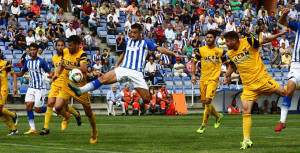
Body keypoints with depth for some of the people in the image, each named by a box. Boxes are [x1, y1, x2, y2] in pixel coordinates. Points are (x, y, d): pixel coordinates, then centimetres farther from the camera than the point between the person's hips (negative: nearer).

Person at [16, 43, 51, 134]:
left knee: (38, 109, -8)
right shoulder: (27, 62, 9)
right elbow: (21, 73, 21)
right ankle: (32, 129, -2)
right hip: (31, 88, 6)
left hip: (40, 88, -6)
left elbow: (49, 73, -5)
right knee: (28, 107, -7)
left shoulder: (41, 62, -8)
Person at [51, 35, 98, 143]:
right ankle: (66, 117, 21)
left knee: (88, 111, 6)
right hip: (66, 85, 4)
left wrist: (69, 67, -35)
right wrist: (58, 74, 7)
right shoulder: (65, 51, 2)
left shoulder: (82, 54, -17)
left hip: (79, 86, -4)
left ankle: (94, 132, 32)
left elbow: (83, 68, -34)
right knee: (58, 107, -15)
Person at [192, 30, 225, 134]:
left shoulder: (220, 52, 3)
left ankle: (204, 125, -8)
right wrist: (193, 74, 2)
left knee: (207, 101, -18)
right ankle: (218, 116, 34)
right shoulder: (201, 50, 5)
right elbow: (194, 62, 14)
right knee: (204, 103, 7)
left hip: (213, 79, -3)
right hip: (203, 79, 3)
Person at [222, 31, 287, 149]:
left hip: (261, 78, -3)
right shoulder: (231, 53, 8)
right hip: (248, 85, 3)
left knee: (283, 92, -7)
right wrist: (226, 75, 14)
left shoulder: (248, 43, -9)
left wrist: (280, 34, -11)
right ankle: (246, 140, -10)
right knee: (245, 110, -10)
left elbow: (265, 40, -2)